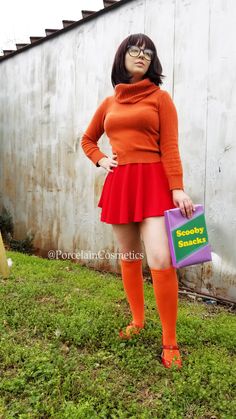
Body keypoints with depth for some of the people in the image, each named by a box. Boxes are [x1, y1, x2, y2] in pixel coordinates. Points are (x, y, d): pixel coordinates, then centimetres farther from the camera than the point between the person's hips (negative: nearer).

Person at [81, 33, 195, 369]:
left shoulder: (160, 97, 5)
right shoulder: (109, 103, 16)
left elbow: (169, 147, -4)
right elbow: (88, 139, 28)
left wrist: (178, 189, -15)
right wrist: (100, 160, 8)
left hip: (153, 182, -4)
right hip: (119, 184, 5)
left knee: (160, 259, -17)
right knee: (129, 257, 11)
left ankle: (170, 342, -2)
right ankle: (137, 320, 30)